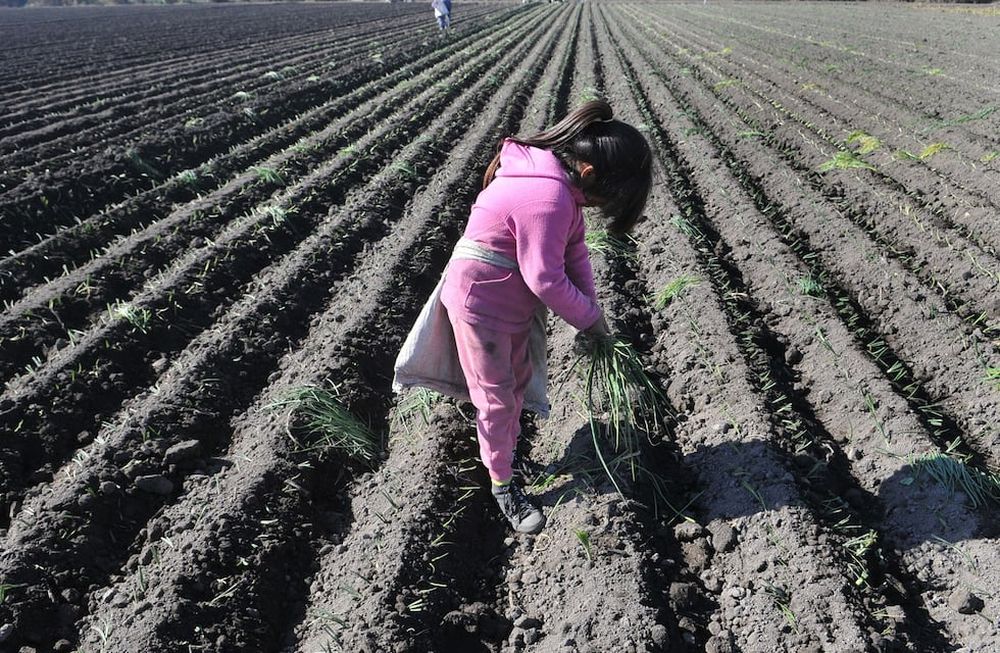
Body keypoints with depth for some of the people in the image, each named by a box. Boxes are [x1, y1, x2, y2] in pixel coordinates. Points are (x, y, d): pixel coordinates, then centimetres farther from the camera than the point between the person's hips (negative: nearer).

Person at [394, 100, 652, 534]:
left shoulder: (558, 179, 1)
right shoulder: (549, 198, -31)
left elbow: (574, 249, 5)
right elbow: (545, 279, -27)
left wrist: (591, 310, -2)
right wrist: (588, 317, -12)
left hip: (515, 299, 10)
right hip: (481, 301, -10)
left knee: (518, 381, 23)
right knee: (496, 397, 5)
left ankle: (504, 450, 45)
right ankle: (503, 486, 22)